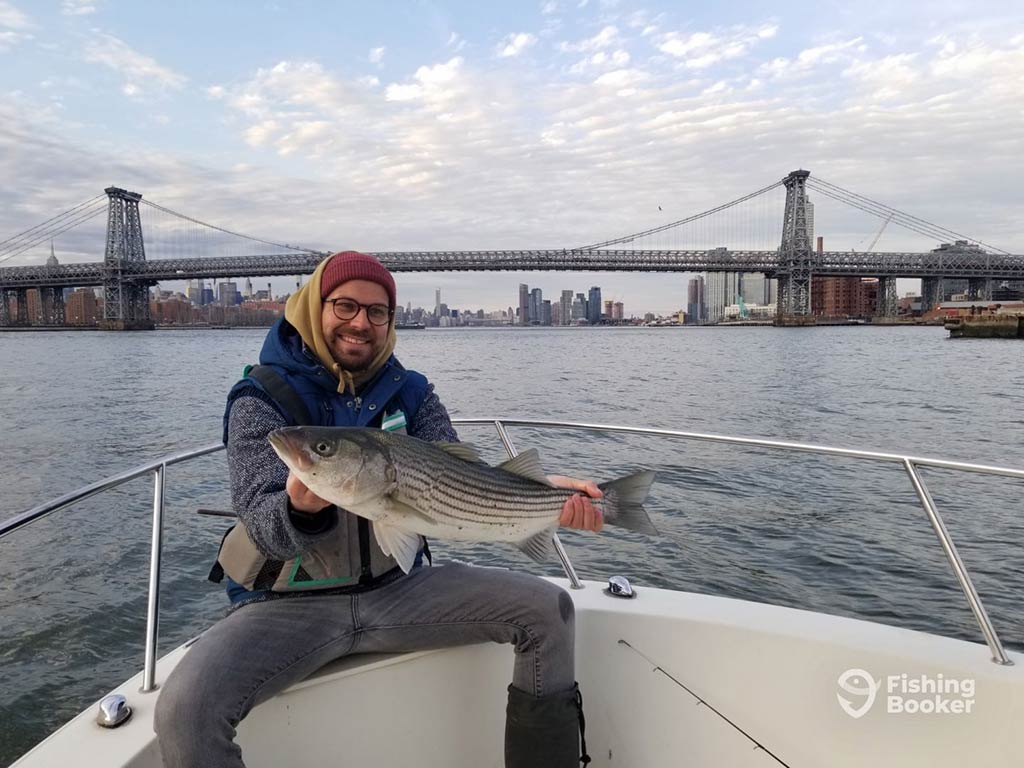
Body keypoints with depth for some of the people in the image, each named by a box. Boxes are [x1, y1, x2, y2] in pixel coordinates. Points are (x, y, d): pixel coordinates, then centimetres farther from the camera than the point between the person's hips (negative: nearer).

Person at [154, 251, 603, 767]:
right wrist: (301, 509, -41)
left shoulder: (409, 392, 3)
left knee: (548, 608, -8)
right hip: (290, 602, -2)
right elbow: (261, 522, -17)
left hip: (396, 588, 3)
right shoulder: (261, 399, -6)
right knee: (184, 710, -29)